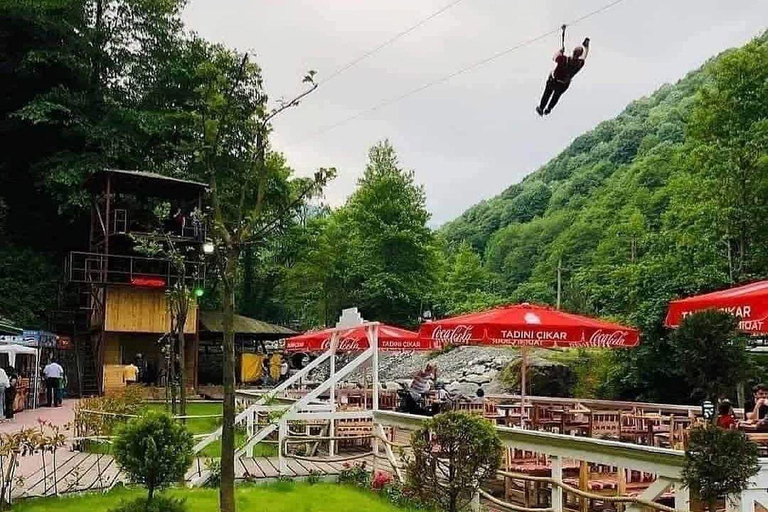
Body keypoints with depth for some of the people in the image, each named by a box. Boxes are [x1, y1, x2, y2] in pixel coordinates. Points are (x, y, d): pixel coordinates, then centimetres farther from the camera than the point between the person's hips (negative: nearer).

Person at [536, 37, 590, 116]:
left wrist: (561, 51, 5)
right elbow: (584, 56, -3)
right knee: (557, 95, 33)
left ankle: (541, 109, 44)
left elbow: (555, 57, -13)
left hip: (553, 81, -2)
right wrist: (587, 44, 11)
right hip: (563, 85, 2)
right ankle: (548, 109, 51)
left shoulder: (564, 59, -36)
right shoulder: (580, 63, -27)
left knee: (547, 94, 26)